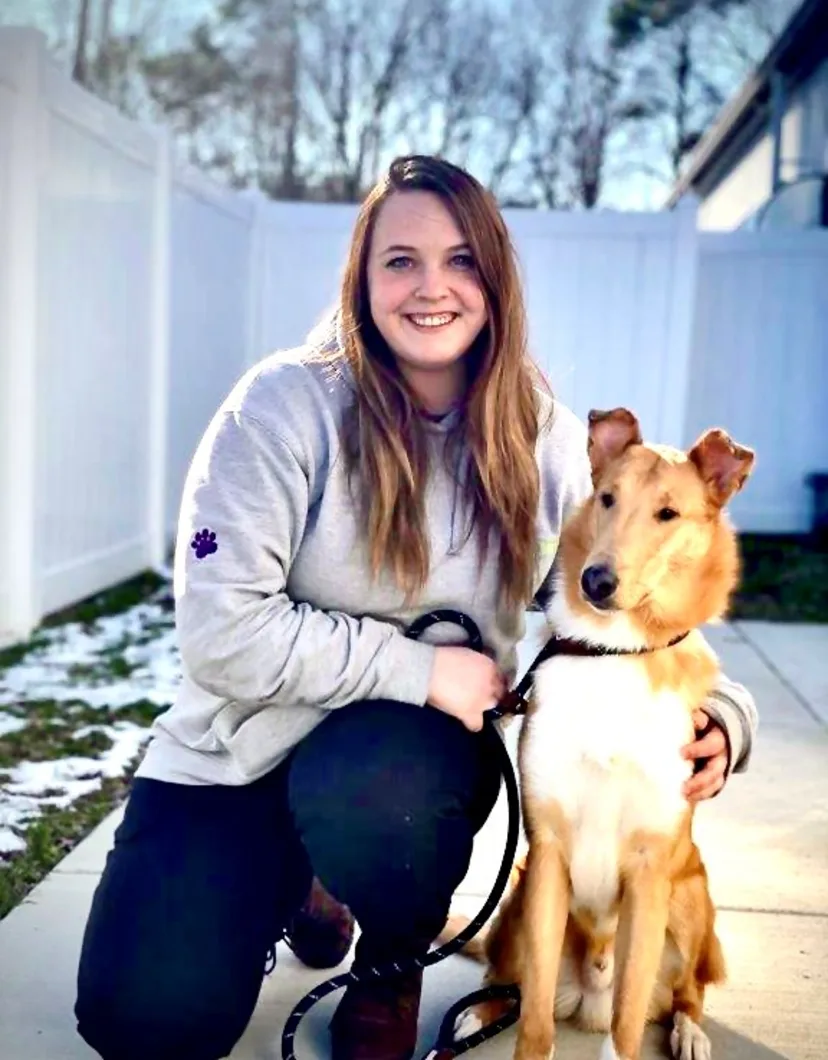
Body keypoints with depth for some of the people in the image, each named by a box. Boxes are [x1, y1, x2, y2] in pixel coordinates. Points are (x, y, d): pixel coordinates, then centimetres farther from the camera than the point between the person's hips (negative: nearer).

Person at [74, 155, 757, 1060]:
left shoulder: (544, 441, -5)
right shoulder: (285, 405, -17)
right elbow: (220, 629, -21)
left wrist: (716, 712, -20)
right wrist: (420, 667, -21)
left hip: (418, 747, 1)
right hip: (245, 746, -1)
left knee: (373, 794, -36)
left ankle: (393, 967, 2)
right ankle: (297, 883, 21)